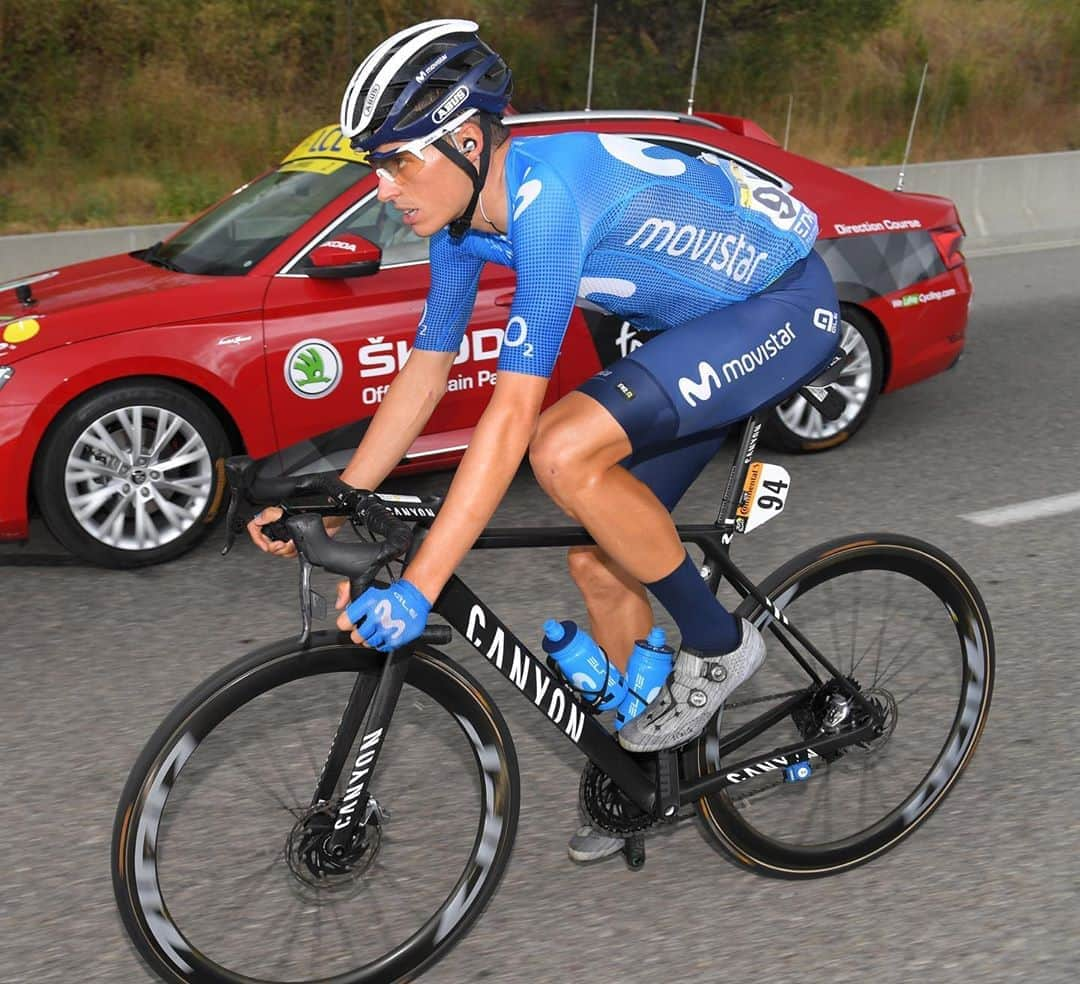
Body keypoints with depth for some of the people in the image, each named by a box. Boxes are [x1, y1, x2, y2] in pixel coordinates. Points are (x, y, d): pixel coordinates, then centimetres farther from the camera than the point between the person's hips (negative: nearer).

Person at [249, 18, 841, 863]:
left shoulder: (548, 197, -31)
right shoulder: (464, 214, -4)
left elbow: (513, 410, -35)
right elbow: (425, 372, 4)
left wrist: (419, 586, -35)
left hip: (786, 306, -9)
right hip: (700, 319, 9)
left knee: (567, 451, -29)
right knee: (601, 561, 5)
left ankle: (718, 647, -7)